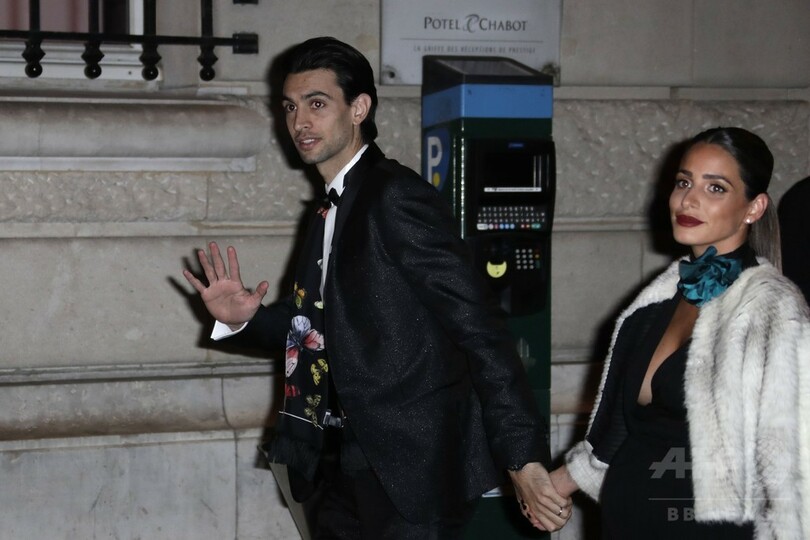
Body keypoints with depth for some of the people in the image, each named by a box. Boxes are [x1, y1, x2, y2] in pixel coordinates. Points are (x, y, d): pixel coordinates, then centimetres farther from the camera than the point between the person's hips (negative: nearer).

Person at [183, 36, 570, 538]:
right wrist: (245, 318, 2)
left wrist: (525, 458, -24)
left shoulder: (398, 197, -15)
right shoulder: (333, 209, 13)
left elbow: (479, 328, -20)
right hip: (347, 463, 9)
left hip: (410, 471, -8)